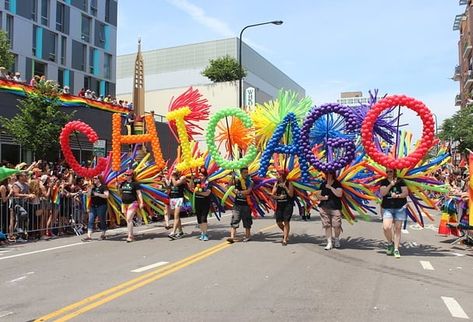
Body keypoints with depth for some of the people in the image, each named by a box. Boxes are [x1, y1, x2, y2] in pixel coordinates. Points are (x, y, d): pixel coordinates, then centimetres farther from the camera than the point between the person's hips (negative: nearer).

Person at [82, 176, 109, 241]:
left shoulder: (103, 187, -4)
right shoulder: (93, 187, 16)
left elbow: (106, 196, -13)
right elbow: (88, 195, 12)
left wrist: (98, 194, -17)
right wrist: (90, 188, 0)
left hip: (101, 206, -6)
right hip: (93, 206, 6)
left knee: (102, 220, 2)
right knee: (90, 221, 0)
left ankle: (103, 235, 13)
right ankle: (89, 236, -1)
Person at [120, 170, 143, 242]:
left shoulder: (135, 184, -5)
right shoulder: (123, 183, 12)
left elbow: (139, 193, -7)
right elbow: (120, 191, 25)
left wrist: (141, 202, -13)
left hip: (132, 203, -7)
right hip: (125, 204, 7)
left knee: (129, 219, -15)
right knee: (128, 220, 12)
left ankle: (130, 236, -11)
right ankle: (131, 235, 23)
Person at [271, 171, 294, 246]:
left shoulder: (288, 183, -5)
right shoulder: (276, 183, 6)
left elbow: (291, 195, -10)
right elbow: (272, 194, 2)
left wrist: (285, 187, -18)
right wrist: (279, 197, -16)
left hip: (288, 205, -5)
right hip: (279, 205, 5)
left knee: (286, 221, -7)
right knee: (278, 222, 6)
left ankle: (285, 239, -2)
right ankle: (286, 234, 34)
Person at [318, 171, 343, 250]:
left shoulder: (337, 184, 0)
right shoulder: (323, 184, 12)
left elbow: (339, 194, -15)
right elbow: (319, 196, 13)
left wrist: (330, 187, -14)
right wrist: (324, 198, -8)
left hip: (335, 208, -3)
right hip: (324, 208, 3)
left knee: (336, 225, -8)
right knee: (327, 225, 1)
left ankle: (336, 239, 20)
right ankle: (329, 243, 9)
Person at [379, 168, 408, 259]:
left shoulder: (400, 181, 3)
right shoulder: (384, 182, 6)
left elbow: (406, 193, -1)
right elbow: (382, 193, -8)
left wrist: (397, 195, -18)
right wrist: (391, 185, -16)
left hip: (400, 208, 0)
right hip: (387, 208, 0)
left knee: (397, 229, 0)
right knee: (386, 227, -15)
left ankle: (396, 249, 8)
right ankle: (390, 243, 13)